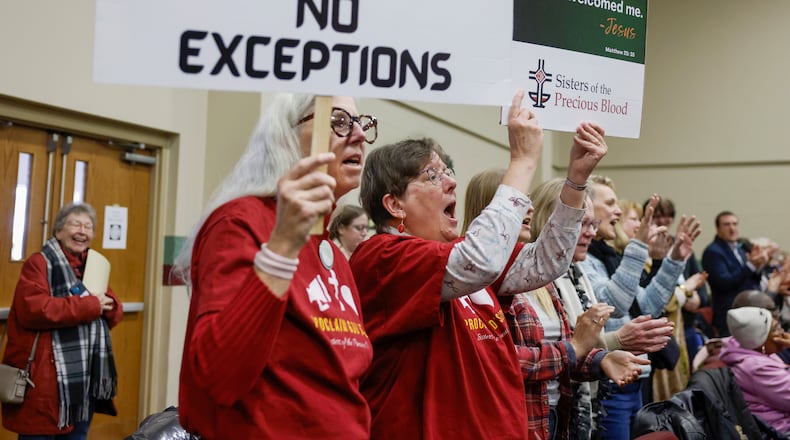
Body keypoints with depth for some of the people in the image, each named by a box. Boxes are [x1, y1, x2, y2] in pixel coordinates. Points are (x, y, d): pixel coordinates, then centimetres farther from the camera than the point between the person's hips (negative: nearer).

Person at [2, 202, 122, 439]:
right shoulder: (39, 263, -7)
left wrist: (107, 305, -9)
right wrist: (89, 305, -19)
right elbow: (32, 310, -22)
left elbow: (114, 315, 16)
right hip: (46, 380, -7)